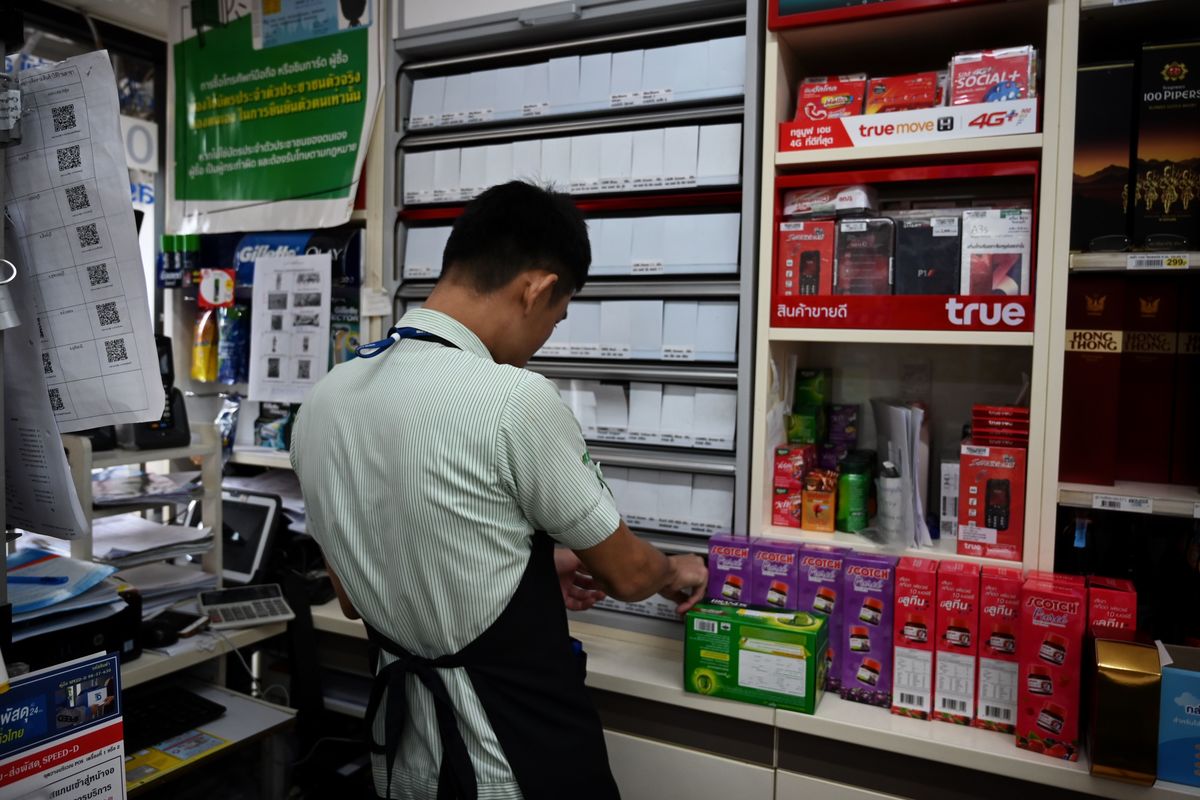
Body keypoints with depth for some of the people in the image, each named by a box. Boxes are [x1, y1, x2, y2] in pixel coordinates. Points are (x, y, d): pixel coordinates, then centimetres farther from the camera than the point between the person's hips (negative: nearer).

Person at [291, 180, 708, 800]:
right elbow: (625, 572, -10)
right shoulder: (513, 398, -24)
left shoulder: (323, 400, -3)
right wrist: (675, 572, 13)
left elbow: (353, 596, 8)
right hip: (519, 749, -6)